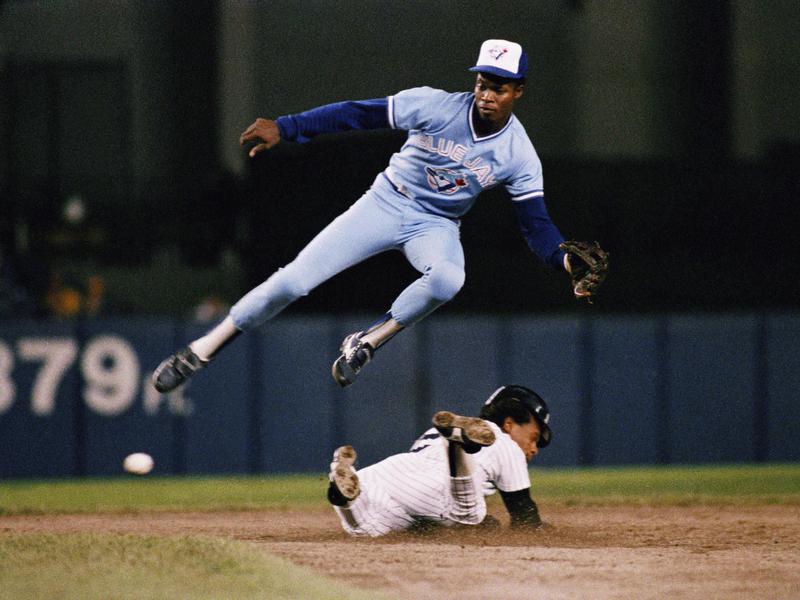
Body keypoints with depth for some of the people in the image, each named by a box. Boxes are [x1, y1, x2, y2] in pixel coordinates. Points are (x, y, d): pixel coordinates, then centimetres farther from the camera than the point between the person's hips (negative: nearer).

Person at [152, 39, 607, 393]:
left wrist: (567, 262, -32)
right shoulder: (436, 106, -19)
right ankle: (200, 352, 0)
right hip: (388, 203, -1)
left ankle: (367, 343, -16)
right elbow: (360, 114, -21)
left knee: (447, 278, -37)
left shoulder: (519, 155, -13)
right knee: (296, 278, -12)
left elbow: (536, 222, -11)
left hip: (436, 226, 1)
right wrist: (285, 128, -28)